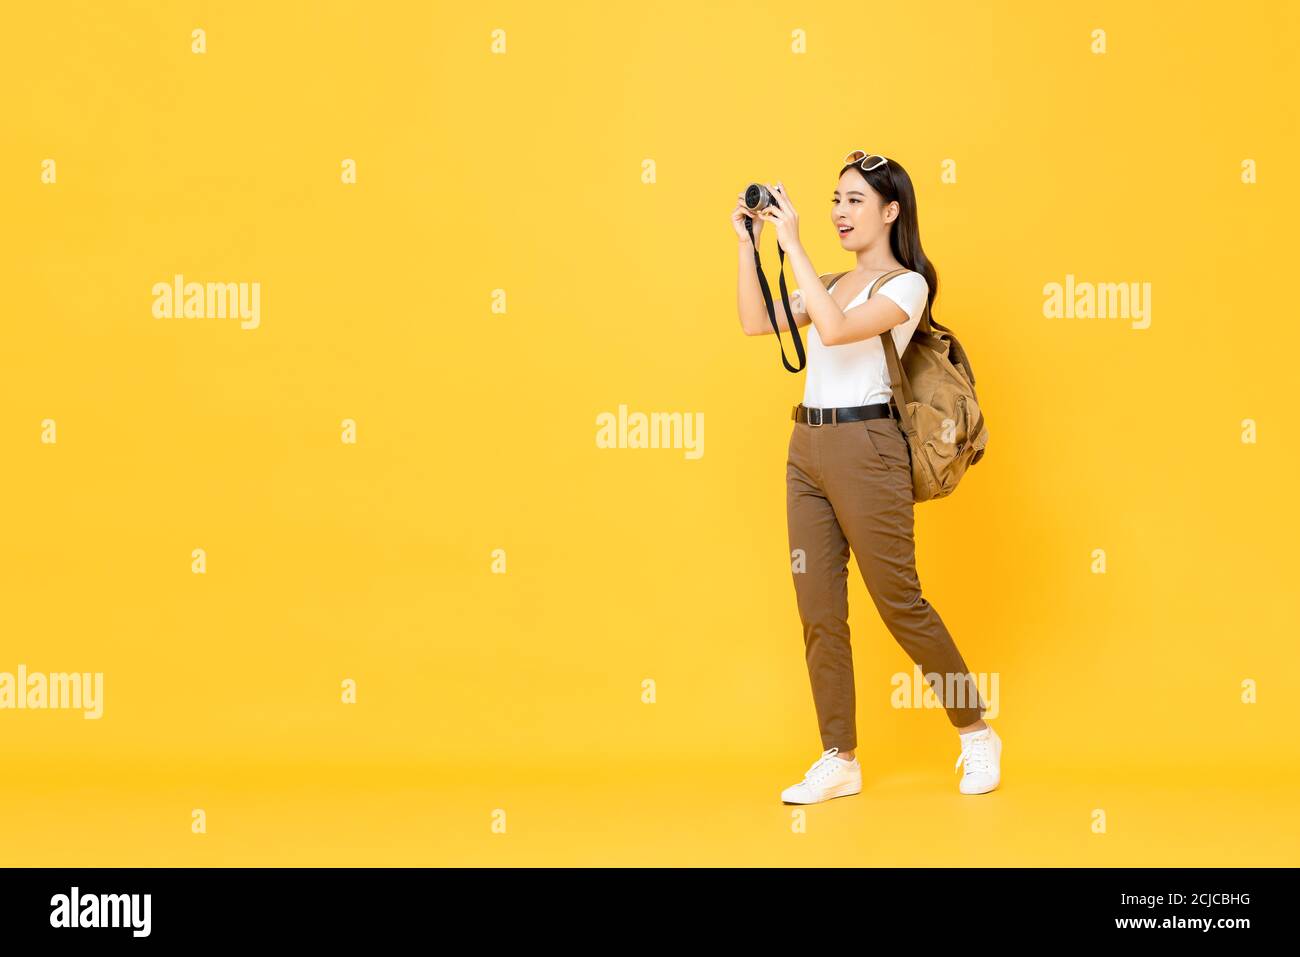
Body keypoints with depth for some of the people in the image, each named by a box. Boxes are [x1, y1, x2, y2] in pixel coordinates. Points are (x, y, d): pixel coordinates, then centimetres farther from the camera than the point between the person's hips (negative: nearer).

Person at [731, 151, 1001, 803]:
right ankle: (839, 761, 12)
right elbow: (755, 322, 8)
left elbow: (836, 329, -22)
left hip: (864, 448, -7)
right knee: (818, 609, 5)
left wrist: (792, 245, -20)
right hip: (807, 448, 7)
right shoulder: (829, 284, 17)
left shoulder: (907, 284, -6)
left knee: (899, 601, -1)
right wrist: (749, 243, 4)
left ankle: (977, 736, 15)